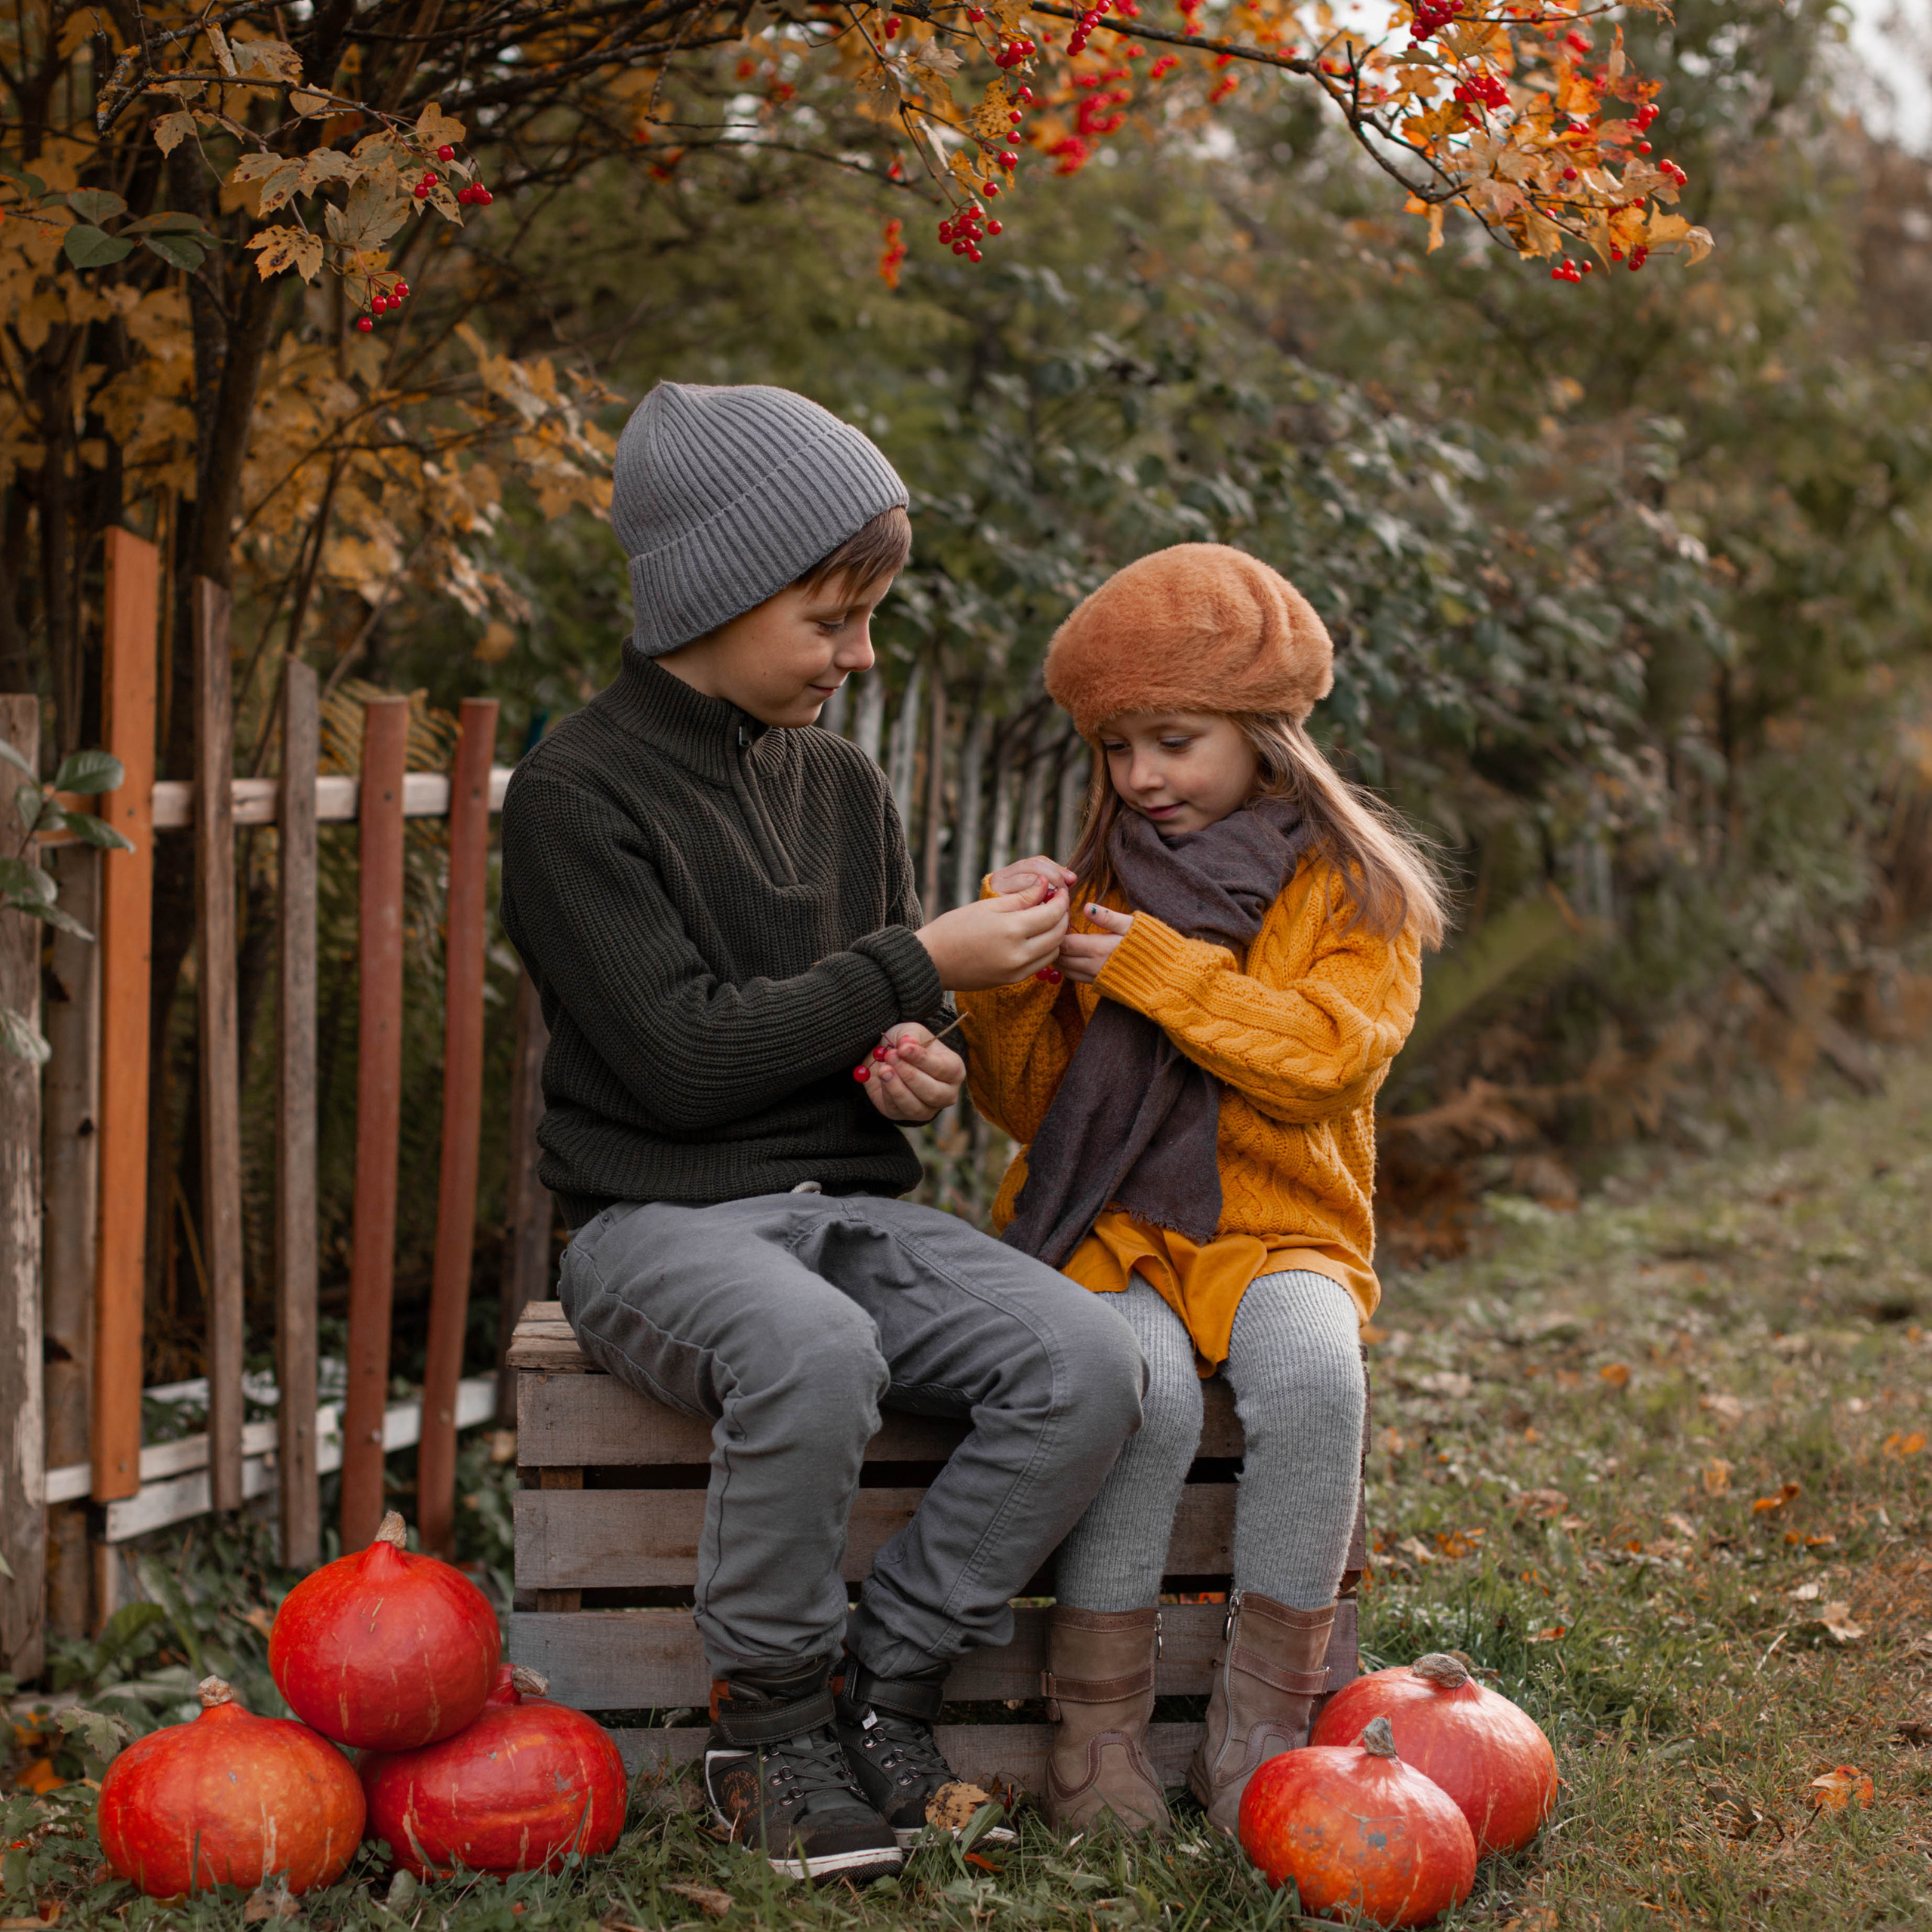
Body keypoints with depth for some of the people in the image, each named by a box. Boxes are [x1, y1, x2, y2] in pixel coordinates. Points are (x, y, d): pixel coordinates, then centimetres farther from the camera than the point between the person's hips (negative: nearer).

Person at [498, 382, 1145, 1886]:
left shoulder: (845, 784, 14)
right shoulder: (578, 791, -7)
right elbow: (682, 1057, -16)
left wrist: (916, 1071, -1)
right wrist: (921, 969, -14)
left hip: (853, 1208, 6)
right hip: (664, 1219, -6)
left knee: (1088, 1362, -21)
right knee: (812, 1352, -39)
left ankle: (884, 1689, -8)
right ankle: (772, 1720, -15)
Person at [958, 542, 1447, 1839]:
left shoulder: (1355, 892, 6)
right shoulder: (1098, 885, 13)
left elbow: (1326, 1056, -11)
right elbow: (1026, 1105, 10)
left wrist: (1154, 967, -15)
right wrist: (1010, 976, -8)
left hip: (1278, 1232, -1)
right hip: (1105, 1230, 1)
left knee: (1311, 1374, -34)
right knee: (1145, 1389, -32)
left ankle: (1260, 1734, -22)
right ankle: (1099, 1731, -19)